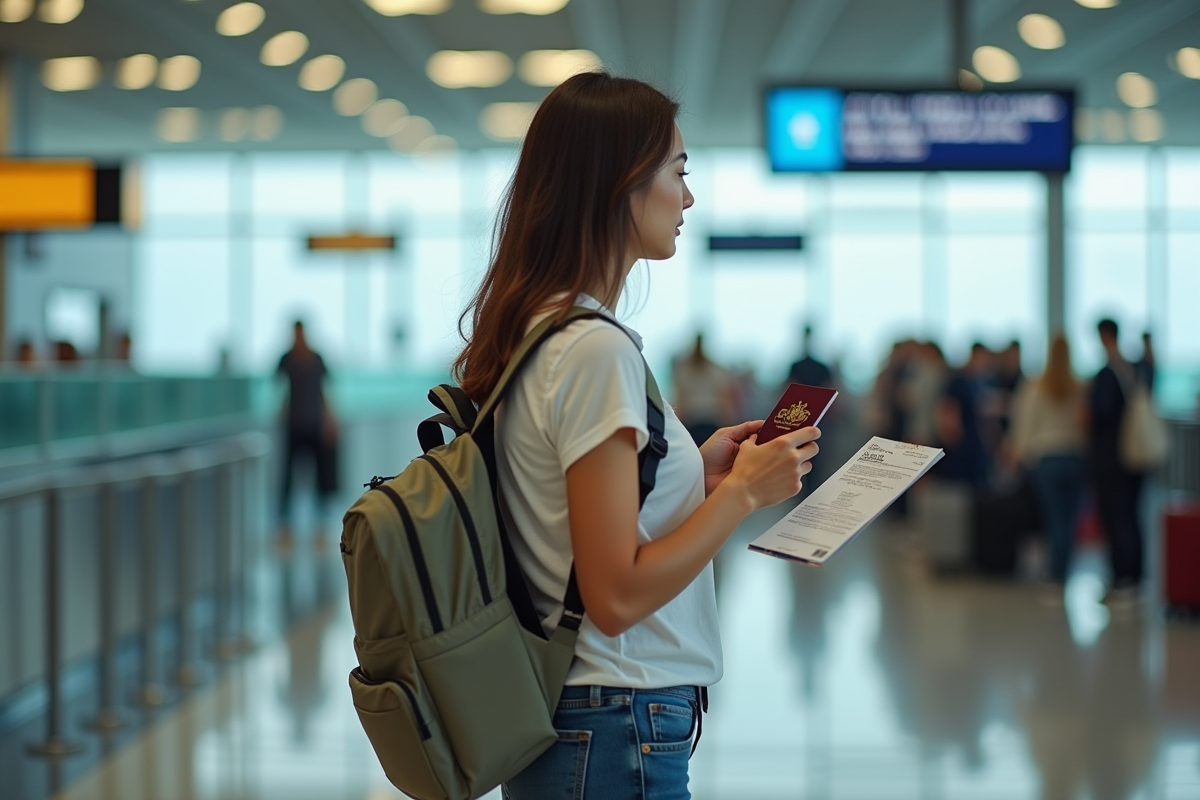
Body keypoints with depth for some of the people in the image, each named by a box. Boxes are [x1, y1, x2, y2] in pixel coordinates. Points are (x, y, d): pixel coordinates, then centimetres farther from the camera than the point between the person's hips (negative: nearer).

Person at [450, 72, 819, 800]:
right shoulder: (595, 349, -20)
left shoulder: (531, 330, 7)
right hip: (619, 731, -9)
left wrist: (690, 470, 9)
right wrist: (742, 492, -12)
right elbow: (617, 595, -21)